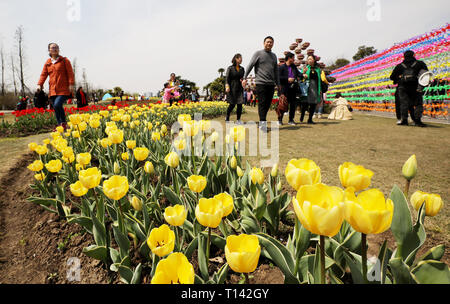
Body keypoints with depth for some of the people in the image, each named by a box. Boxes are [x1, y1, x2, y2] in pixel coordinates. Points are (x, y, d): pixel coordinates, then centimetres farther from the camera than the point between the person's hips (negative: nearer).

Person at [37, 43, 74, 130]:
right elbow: (43, 74, 12)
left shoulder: (64, 61, 4)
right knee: (55, 108, 5)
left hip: (63, 89, -5)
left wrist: (71, 84, -13)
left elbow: (70, 73, -2)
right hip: (53, 90, 5)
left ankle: (64, 123, -3)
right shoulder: (47, 63, 16)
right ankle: (60, 126, 15)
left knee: (57, 105, -21)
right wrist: (40, 84, -2)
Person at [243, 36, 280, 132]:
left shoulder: (274, 56, 19)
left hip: (271, 84, 5)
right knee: (262, 103, -9)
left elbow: (276, 71, 22)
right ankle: (263, 123, -9)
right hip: (261, 83, -5)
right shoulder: (258, 54, 3)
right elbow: (250, 66, -1)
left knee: (268, 104, 5)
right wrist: (245, 78, -9)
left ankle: (262, 122, 15)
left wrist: (278, 84, 20)